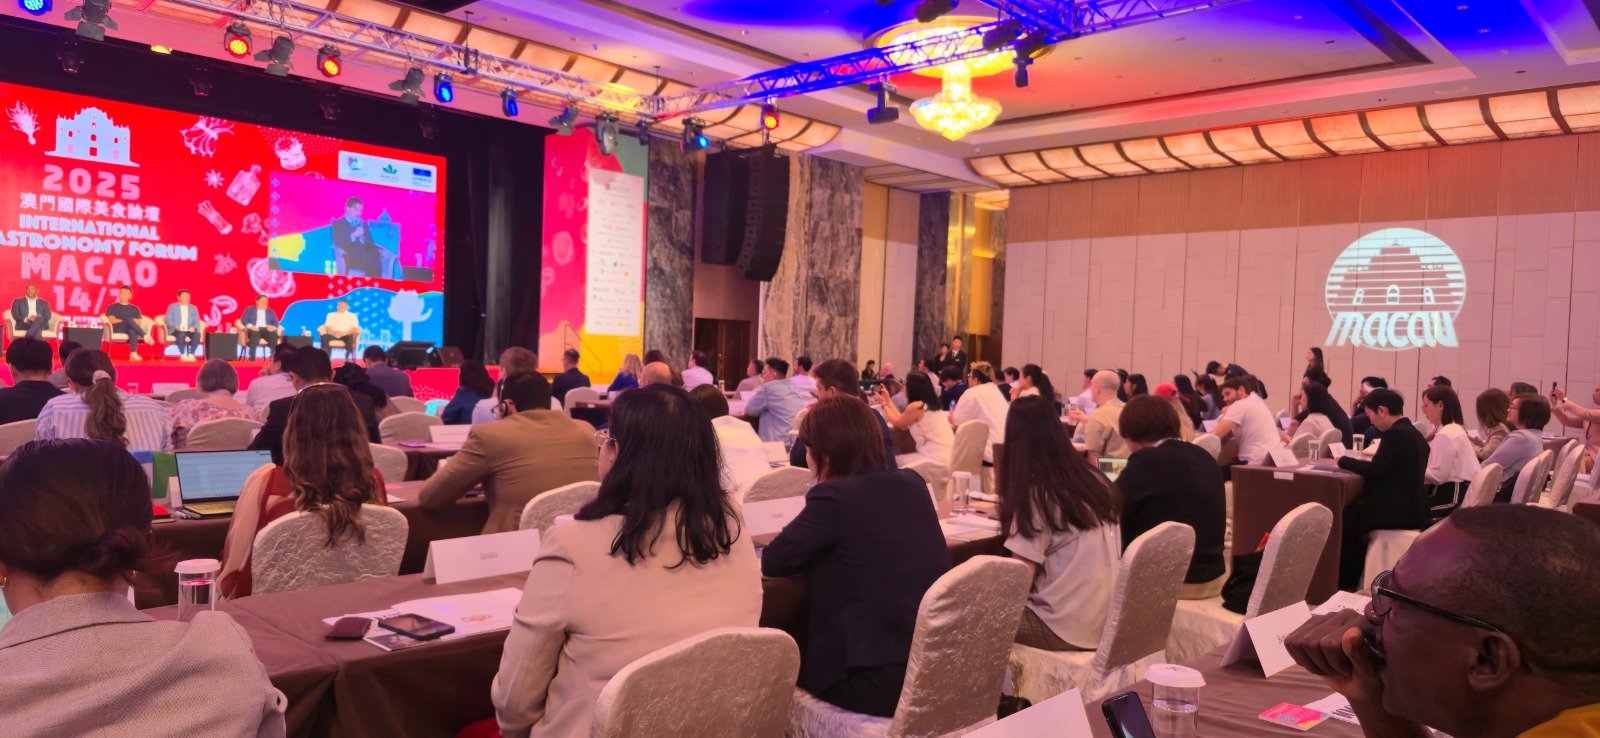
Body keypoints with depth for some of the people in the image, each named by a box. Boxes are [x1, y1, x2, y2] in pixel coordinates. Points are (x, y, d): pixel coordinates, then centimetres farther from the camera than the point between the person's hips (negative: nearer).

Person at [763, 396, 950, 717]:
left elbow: (772, 562, -6)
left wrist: (817, 552, 9)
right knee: (798, 643, 28)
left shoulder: (834, 497, -14)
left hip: (880, 681, -7)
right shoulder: (913, 484, 7)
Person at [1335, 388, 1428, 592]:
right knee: (1351, 511, 19)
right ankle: (1352, 579, 24)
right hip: (1409, 507, 10)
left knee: (1343, 520, 5)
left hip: (1398, 510, -9)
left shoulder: (1396, 433, -18)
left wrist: (1344, 461, -7)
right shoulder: (1412, 433, 13)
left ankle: (1345, 584, 19)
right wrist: (1360, 463, 9)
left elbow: (1374, 471, -21)